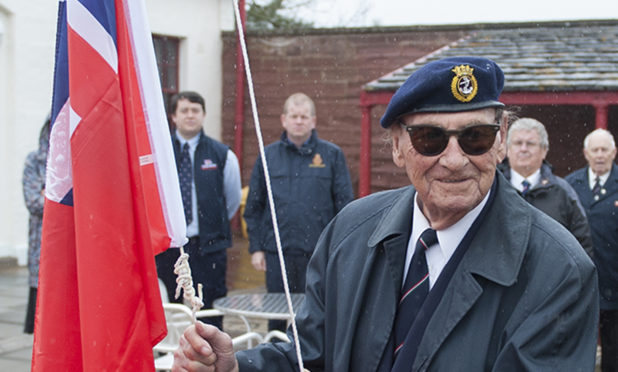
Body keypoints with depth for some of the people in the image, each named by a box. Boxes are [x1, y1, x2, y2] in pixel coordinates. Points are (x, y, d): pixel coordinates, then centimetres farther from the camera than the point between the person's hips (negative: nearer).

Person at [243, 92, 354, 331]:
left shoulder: (332, 155, 4)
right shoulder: (268, 156, 9)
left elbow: (345, 203, 3)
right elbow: (254, 207, 11)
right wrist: (256, 247, 4)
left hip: (318, 253, -2)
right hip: (277, 251, 2)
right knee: (276, 317, 9)